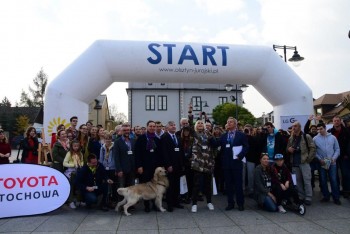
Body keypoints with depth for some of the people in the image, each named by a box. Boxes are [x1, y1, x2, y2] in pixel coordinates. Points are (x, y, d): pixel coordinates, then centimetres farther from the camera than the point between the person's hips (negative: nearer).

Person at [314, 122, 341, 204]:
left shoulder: (333, 137, 1)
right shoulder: (315, 138, -2)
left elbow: (337, 149, 4)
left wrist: (334, 158, -9)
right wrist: (320, 159, -10)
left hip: (332, 163, 0)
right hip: (321, 163, 0)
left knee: (333, 180, 2)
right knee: (323, 181, 8)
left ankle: (336, 197, 14)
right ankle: (326, 196, 22)